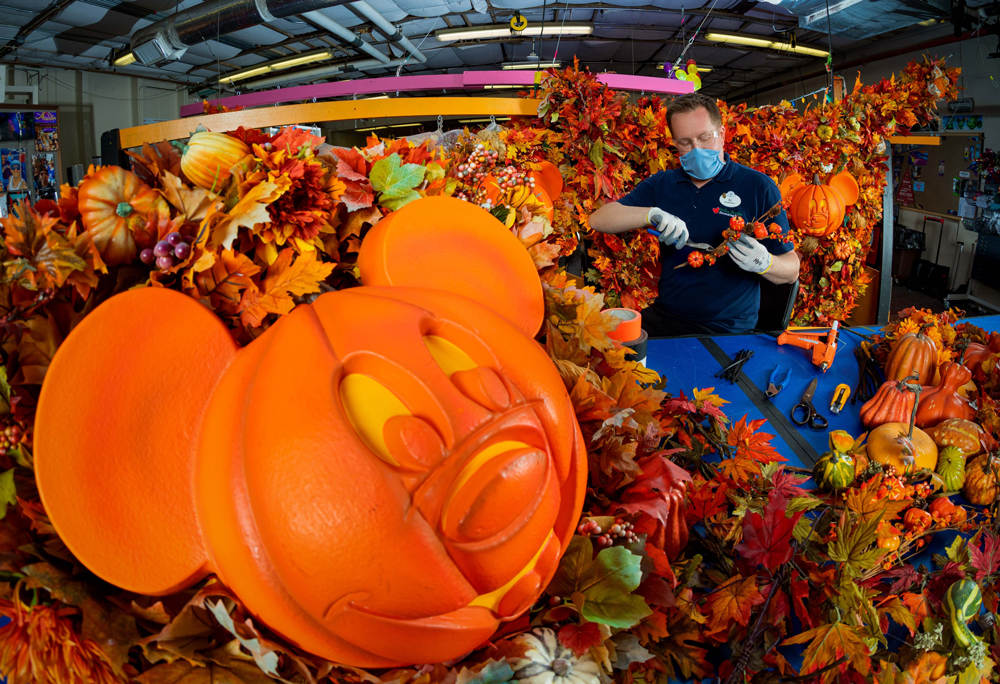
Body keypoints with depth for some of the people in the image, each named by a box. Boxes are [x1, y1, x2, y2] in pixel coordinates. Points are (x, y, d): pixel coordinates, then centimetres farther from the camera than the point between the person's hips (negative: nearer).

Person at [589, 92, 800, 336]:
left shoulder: (758, 187, 1)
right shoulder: (661, 185, 11)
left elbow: (792, 271, 2)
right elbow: (598, 220, 0)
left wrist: (764, 263, -22)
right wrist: (652, 214, -17)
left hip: (726, 330, -4)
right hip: (663, 317, 4)